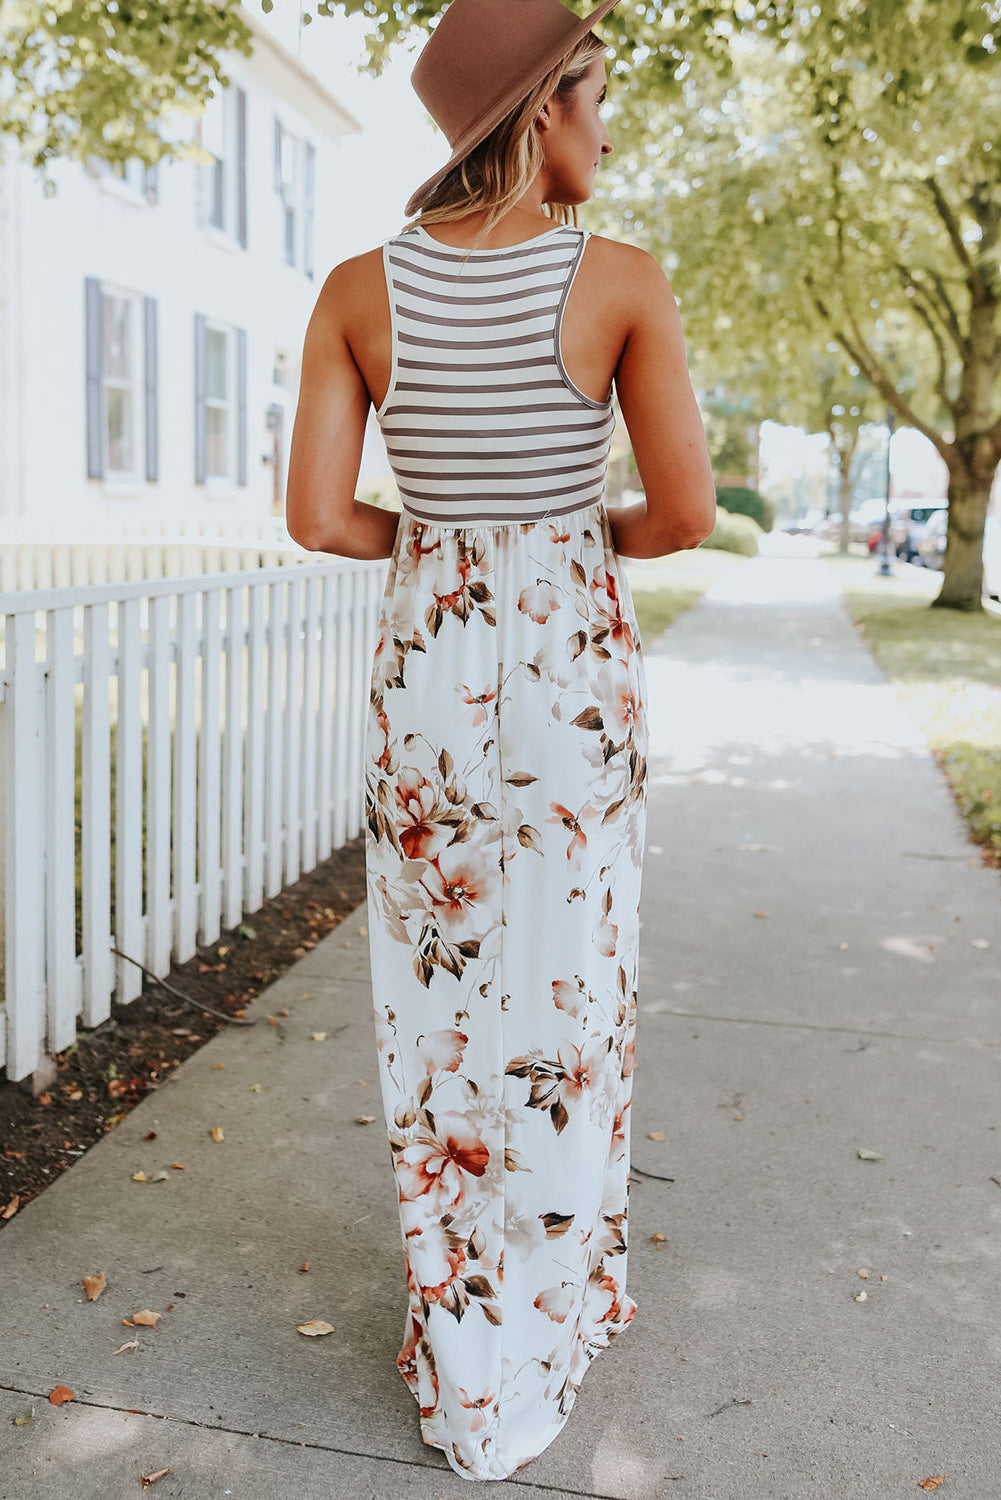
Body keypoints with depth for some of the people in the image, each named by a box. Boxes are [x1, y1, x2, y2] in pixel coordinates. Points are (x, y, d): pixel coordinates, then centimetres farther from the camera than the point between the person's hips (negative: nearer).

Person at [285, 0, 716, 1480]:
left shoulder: (359, 288, -2)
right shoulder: (626, 280, -8)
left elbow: (316, 514, -5)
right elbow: (688, 513, -9)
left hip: (426, 664, 2)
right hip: (574, 668, -2)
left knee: (439, 995, 14)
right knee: (562, 998, 11)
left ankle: (459, 1344, 27)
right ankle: (545, 1334, 27)